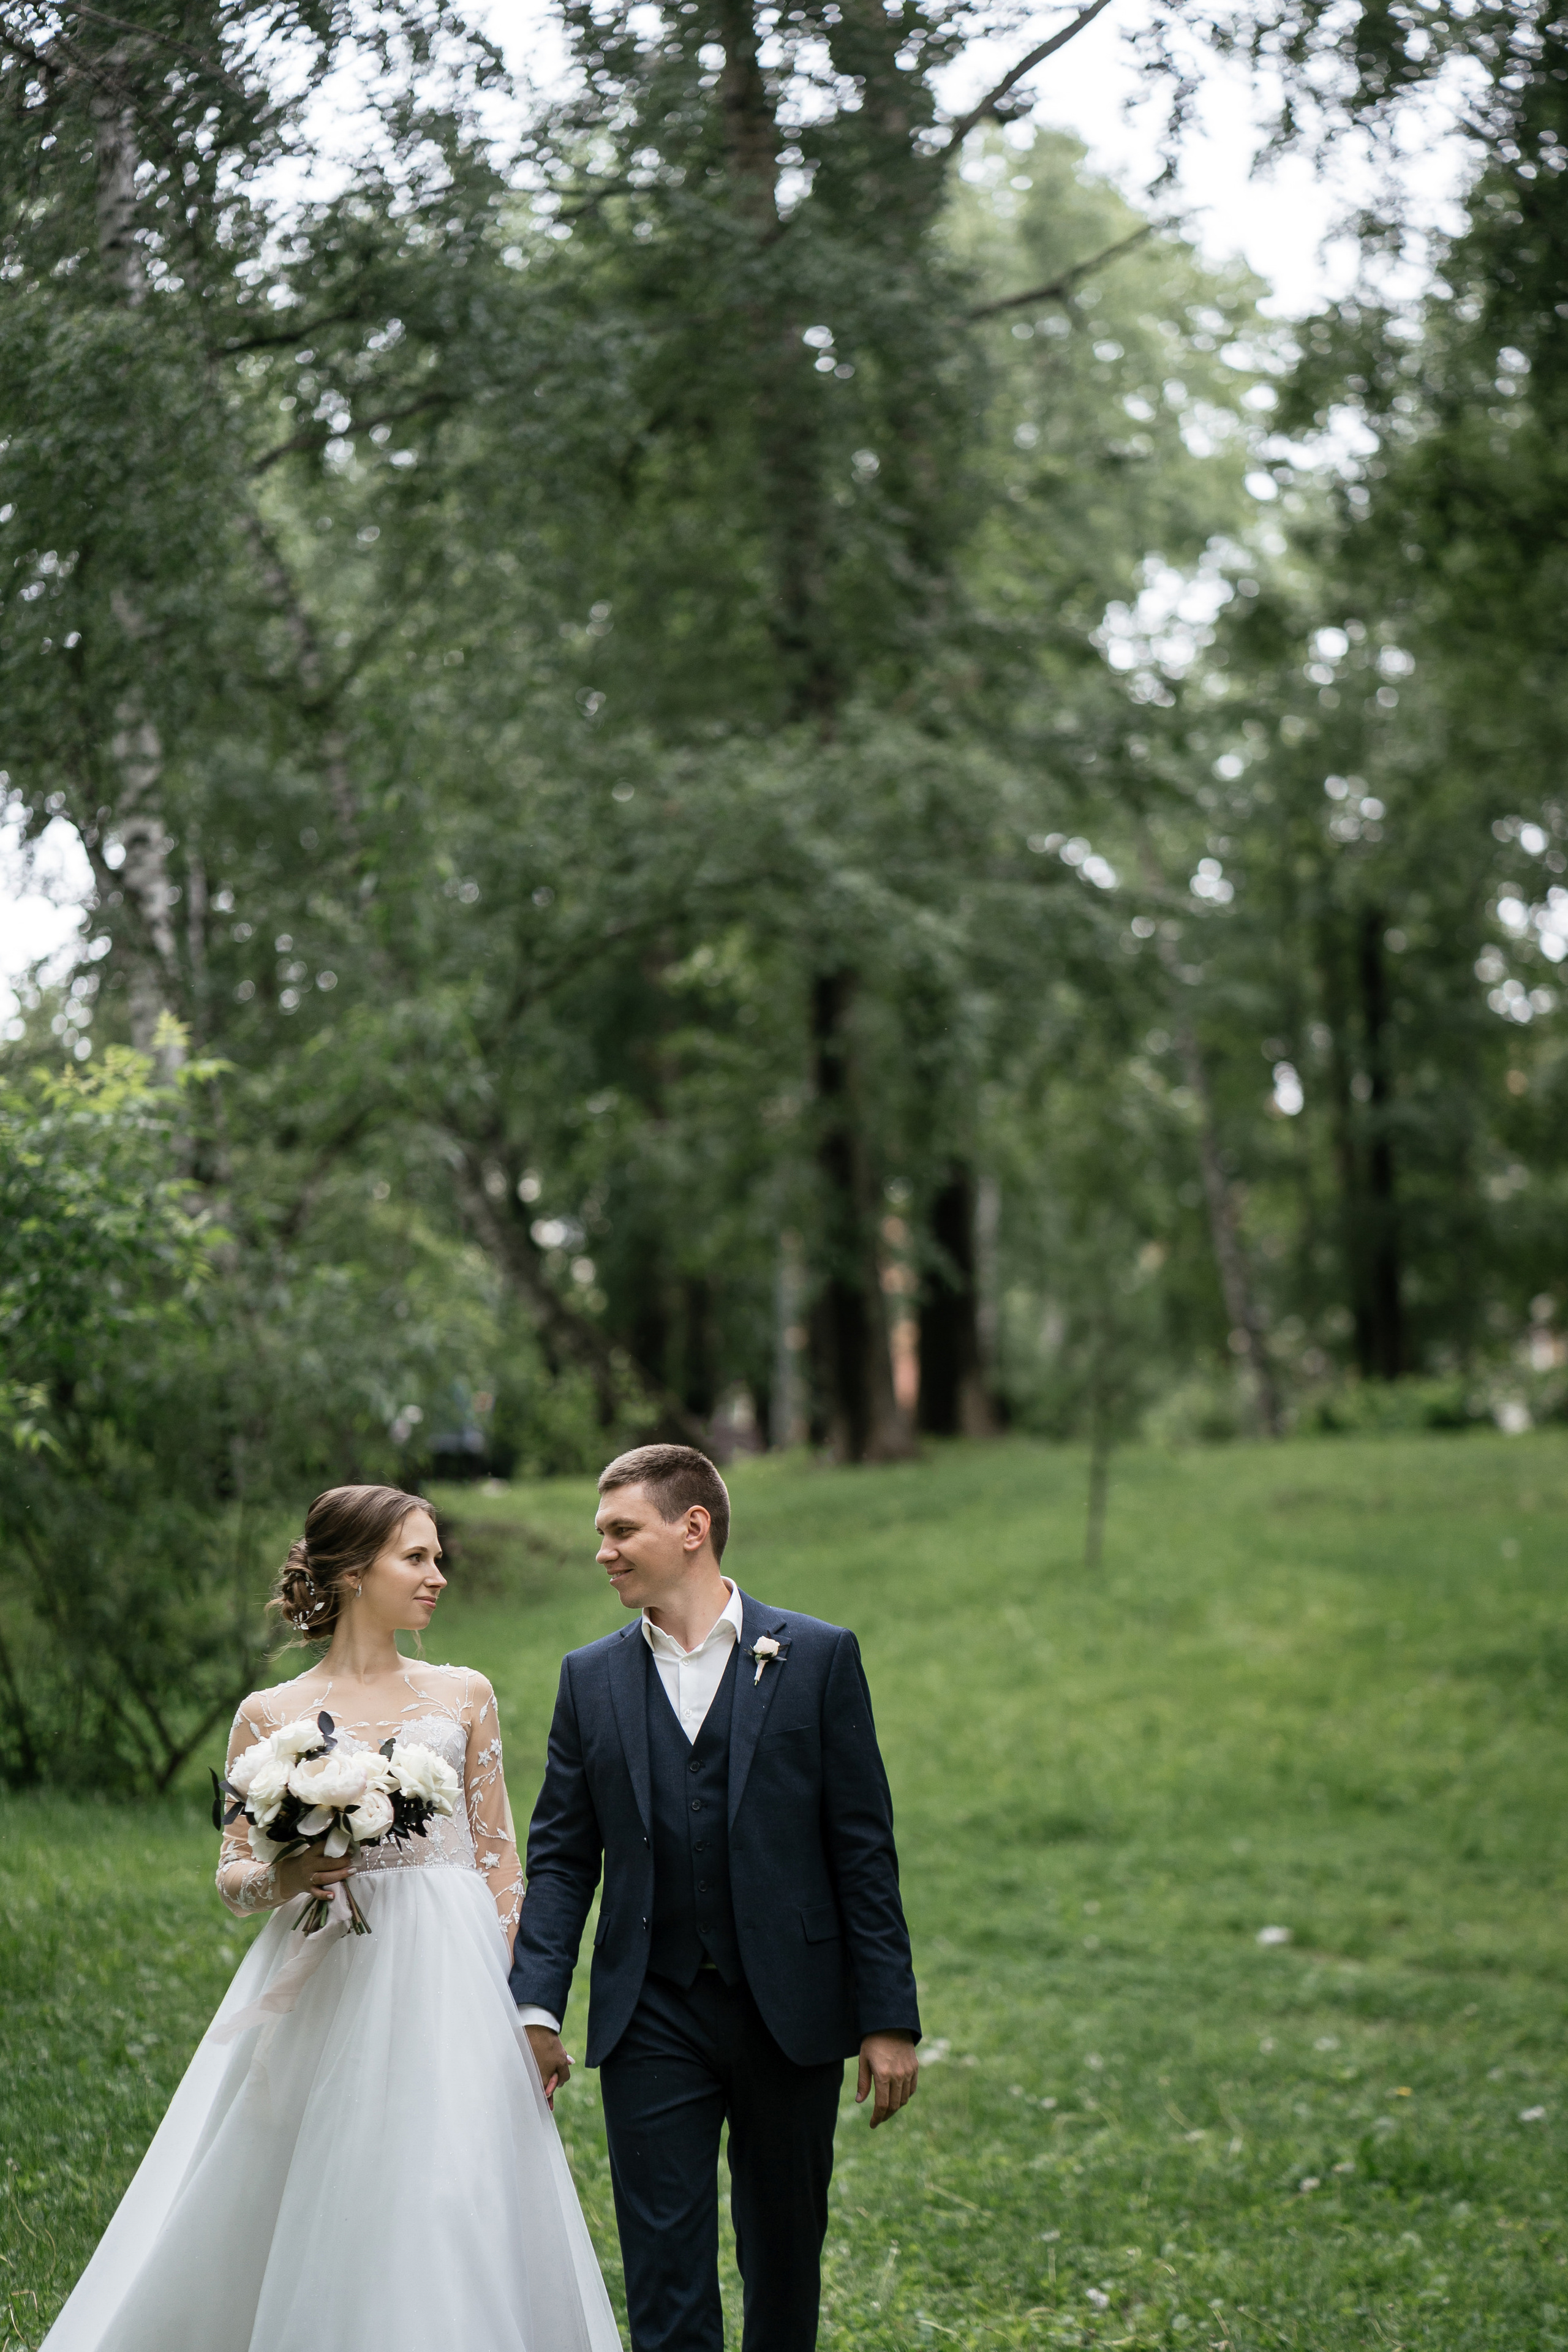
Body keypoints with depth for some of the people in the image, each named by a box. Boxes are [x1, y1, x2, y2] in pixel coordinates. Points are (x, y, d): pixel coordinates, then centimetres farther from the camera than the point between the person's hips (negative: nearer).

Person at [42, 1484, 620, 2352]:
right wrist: (285, 1877, -15)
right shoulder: (270, 1716, 4)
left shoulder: (463, 1695, 9)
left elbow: (499, 1858, 9)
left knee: (451, 2209, -3)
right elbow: (234, 1879, 8)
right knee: (313, 2228, 0)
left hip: (449, 1982, 1)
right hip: (327, 1984, -1)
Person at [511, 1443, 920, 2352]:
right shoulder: (591, 1678, 6)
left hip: (790, 2012, -1)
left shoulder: (819, 1657, -2)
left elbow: (864, 1849, -3)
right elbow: (561, 1857, 6)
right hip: (652, 2020, 1)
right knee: (665, 2271, 0)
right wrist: (538, 2007, -5)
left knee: (786, 2251, 13)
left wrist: (889, 2017, -6)